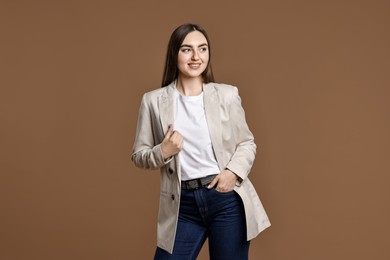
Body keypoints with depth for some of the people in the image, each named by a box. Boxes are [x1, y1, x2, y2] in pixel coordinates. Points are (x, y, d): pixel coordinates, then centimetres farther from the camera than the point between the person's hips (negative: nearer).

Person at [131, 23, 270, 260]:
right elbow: (138, 156, 5)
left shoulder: (227, 94, 0)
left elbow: (247, 142, 8)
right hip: (183, 205, 0)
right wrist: (162, 153, -15)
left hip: (227, 199, 0)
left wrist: (234, 171, -10)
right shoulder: (154, 100, 0)